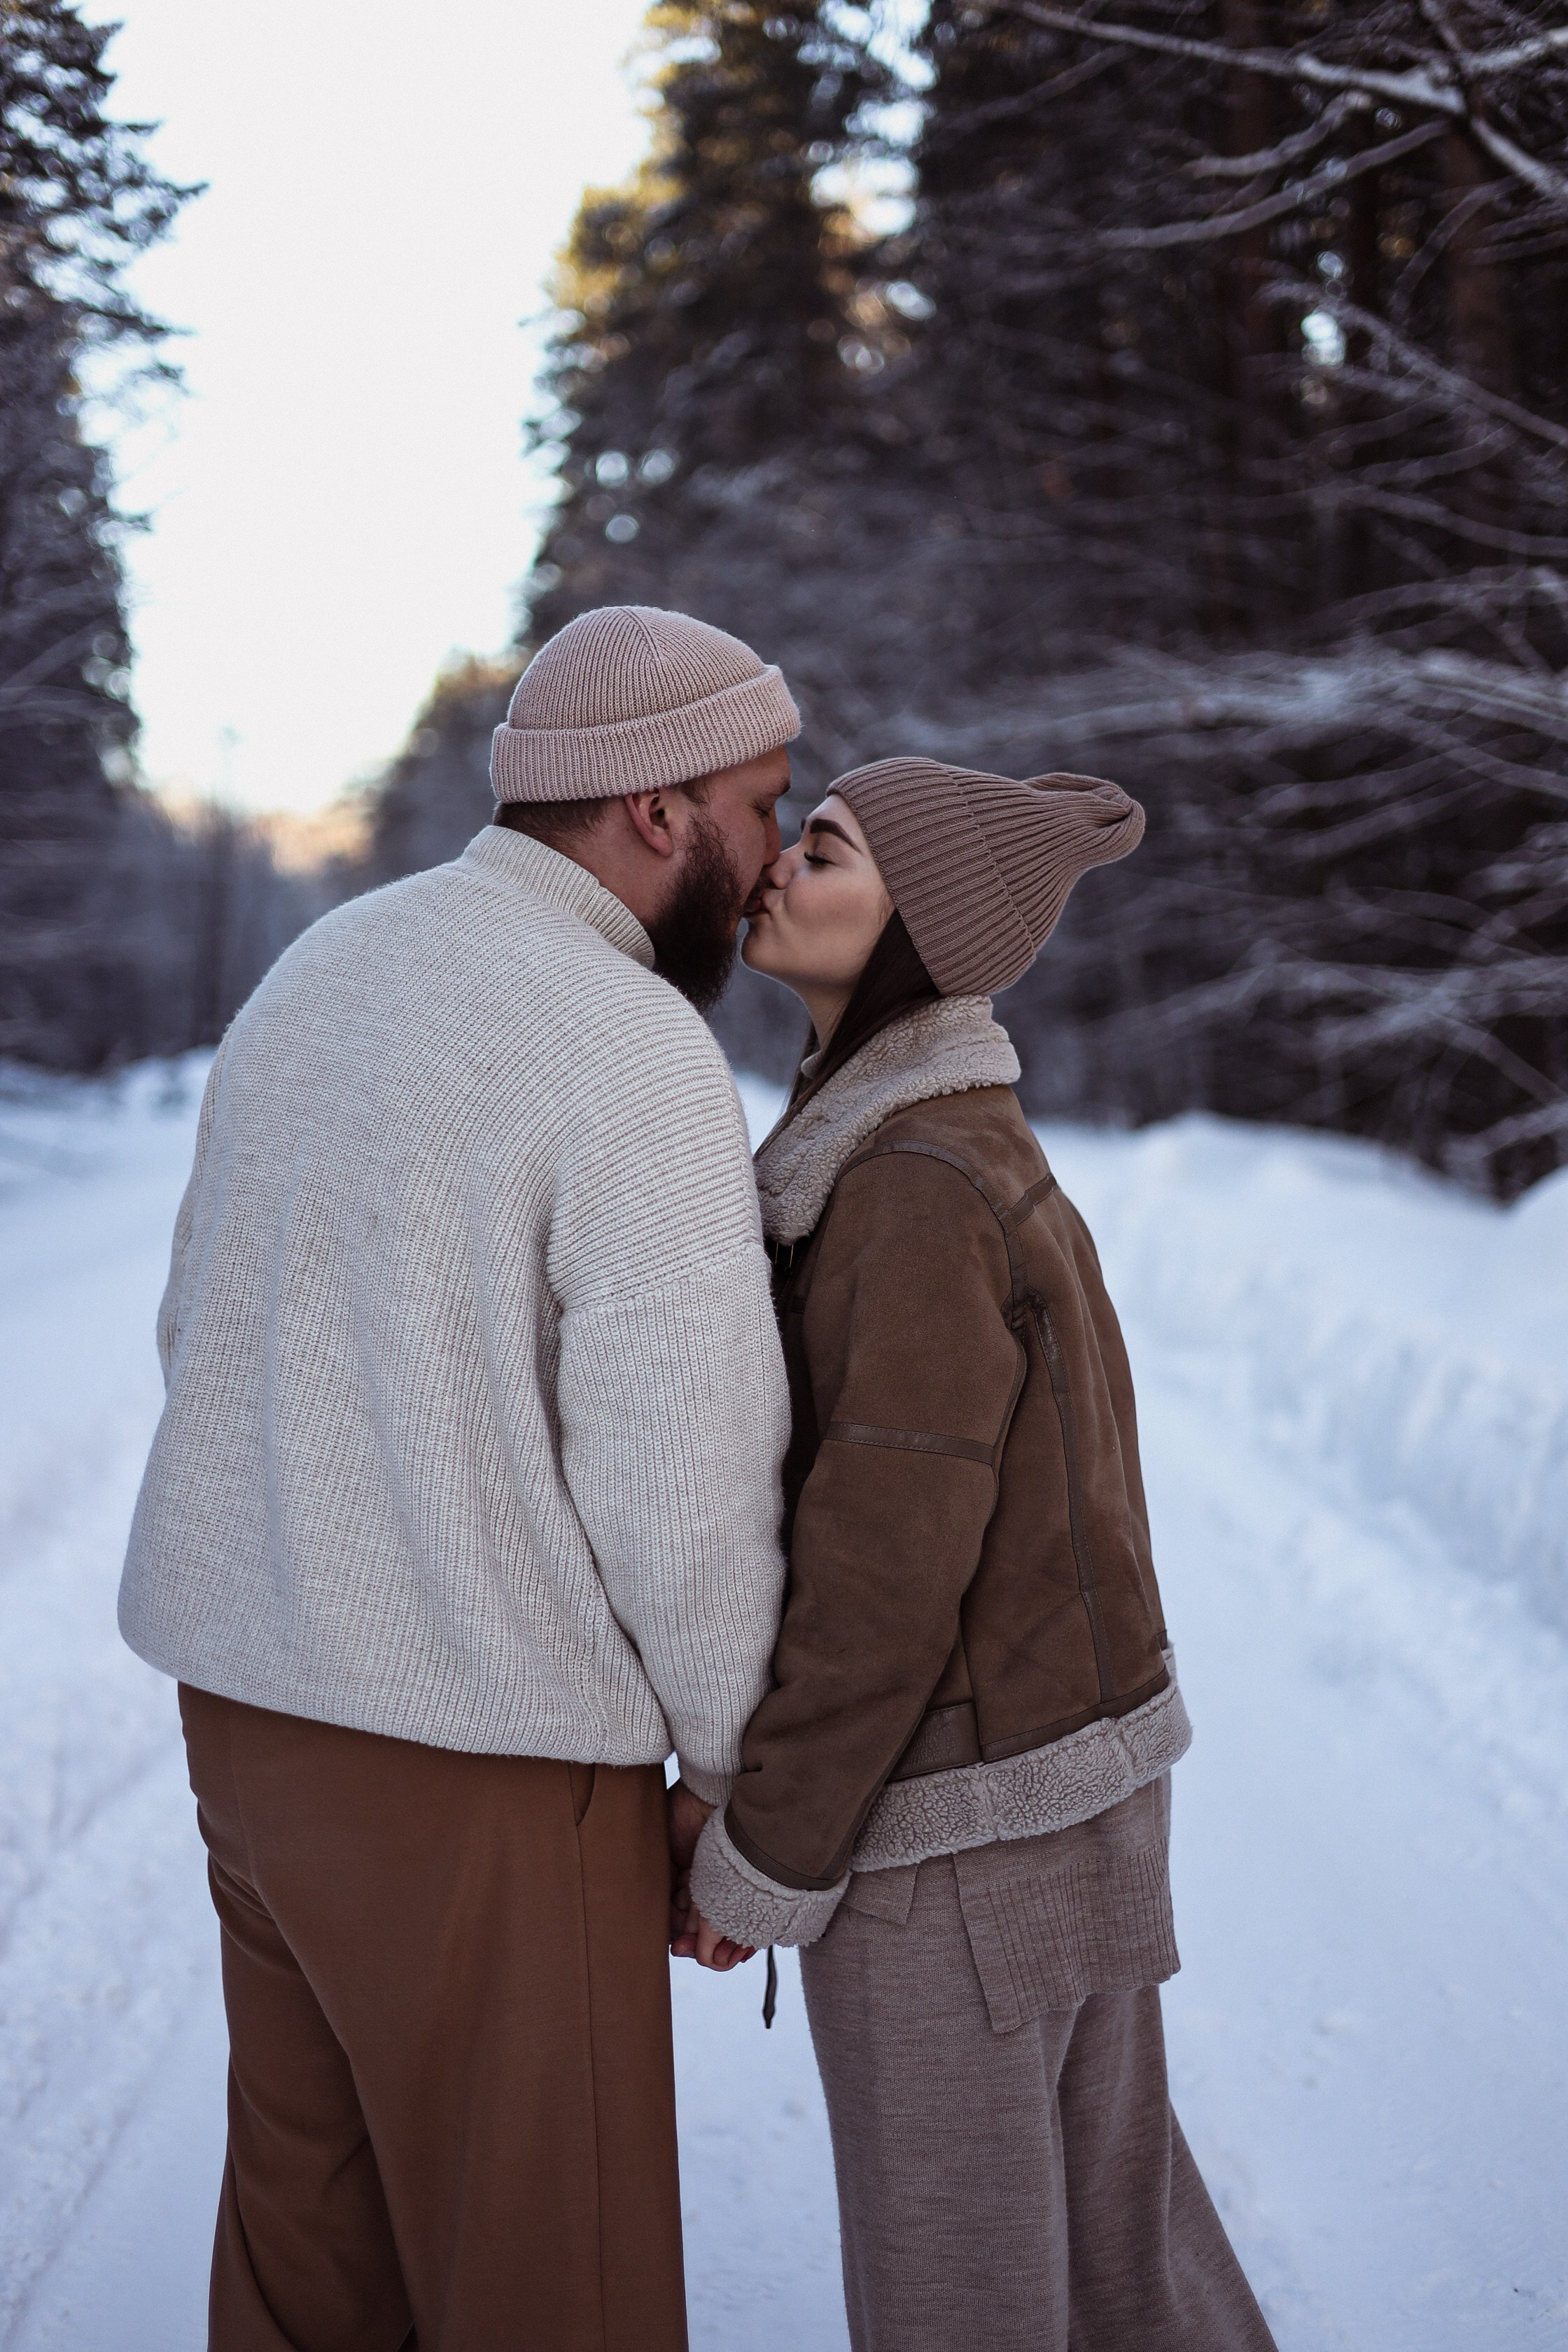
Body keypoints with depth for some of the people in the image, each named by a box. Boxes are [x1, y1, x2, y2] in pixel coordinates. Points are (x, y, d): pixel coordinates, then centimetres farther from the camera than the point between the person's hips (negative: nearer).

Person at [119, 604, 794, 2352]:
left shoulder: (321, 972, 7)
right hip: (480, 1757, -8)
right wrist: (740, 1778, -6)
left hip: (251, 1695, 8)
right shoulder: (637, 1058, -19)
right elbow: (682, 1487, -20)